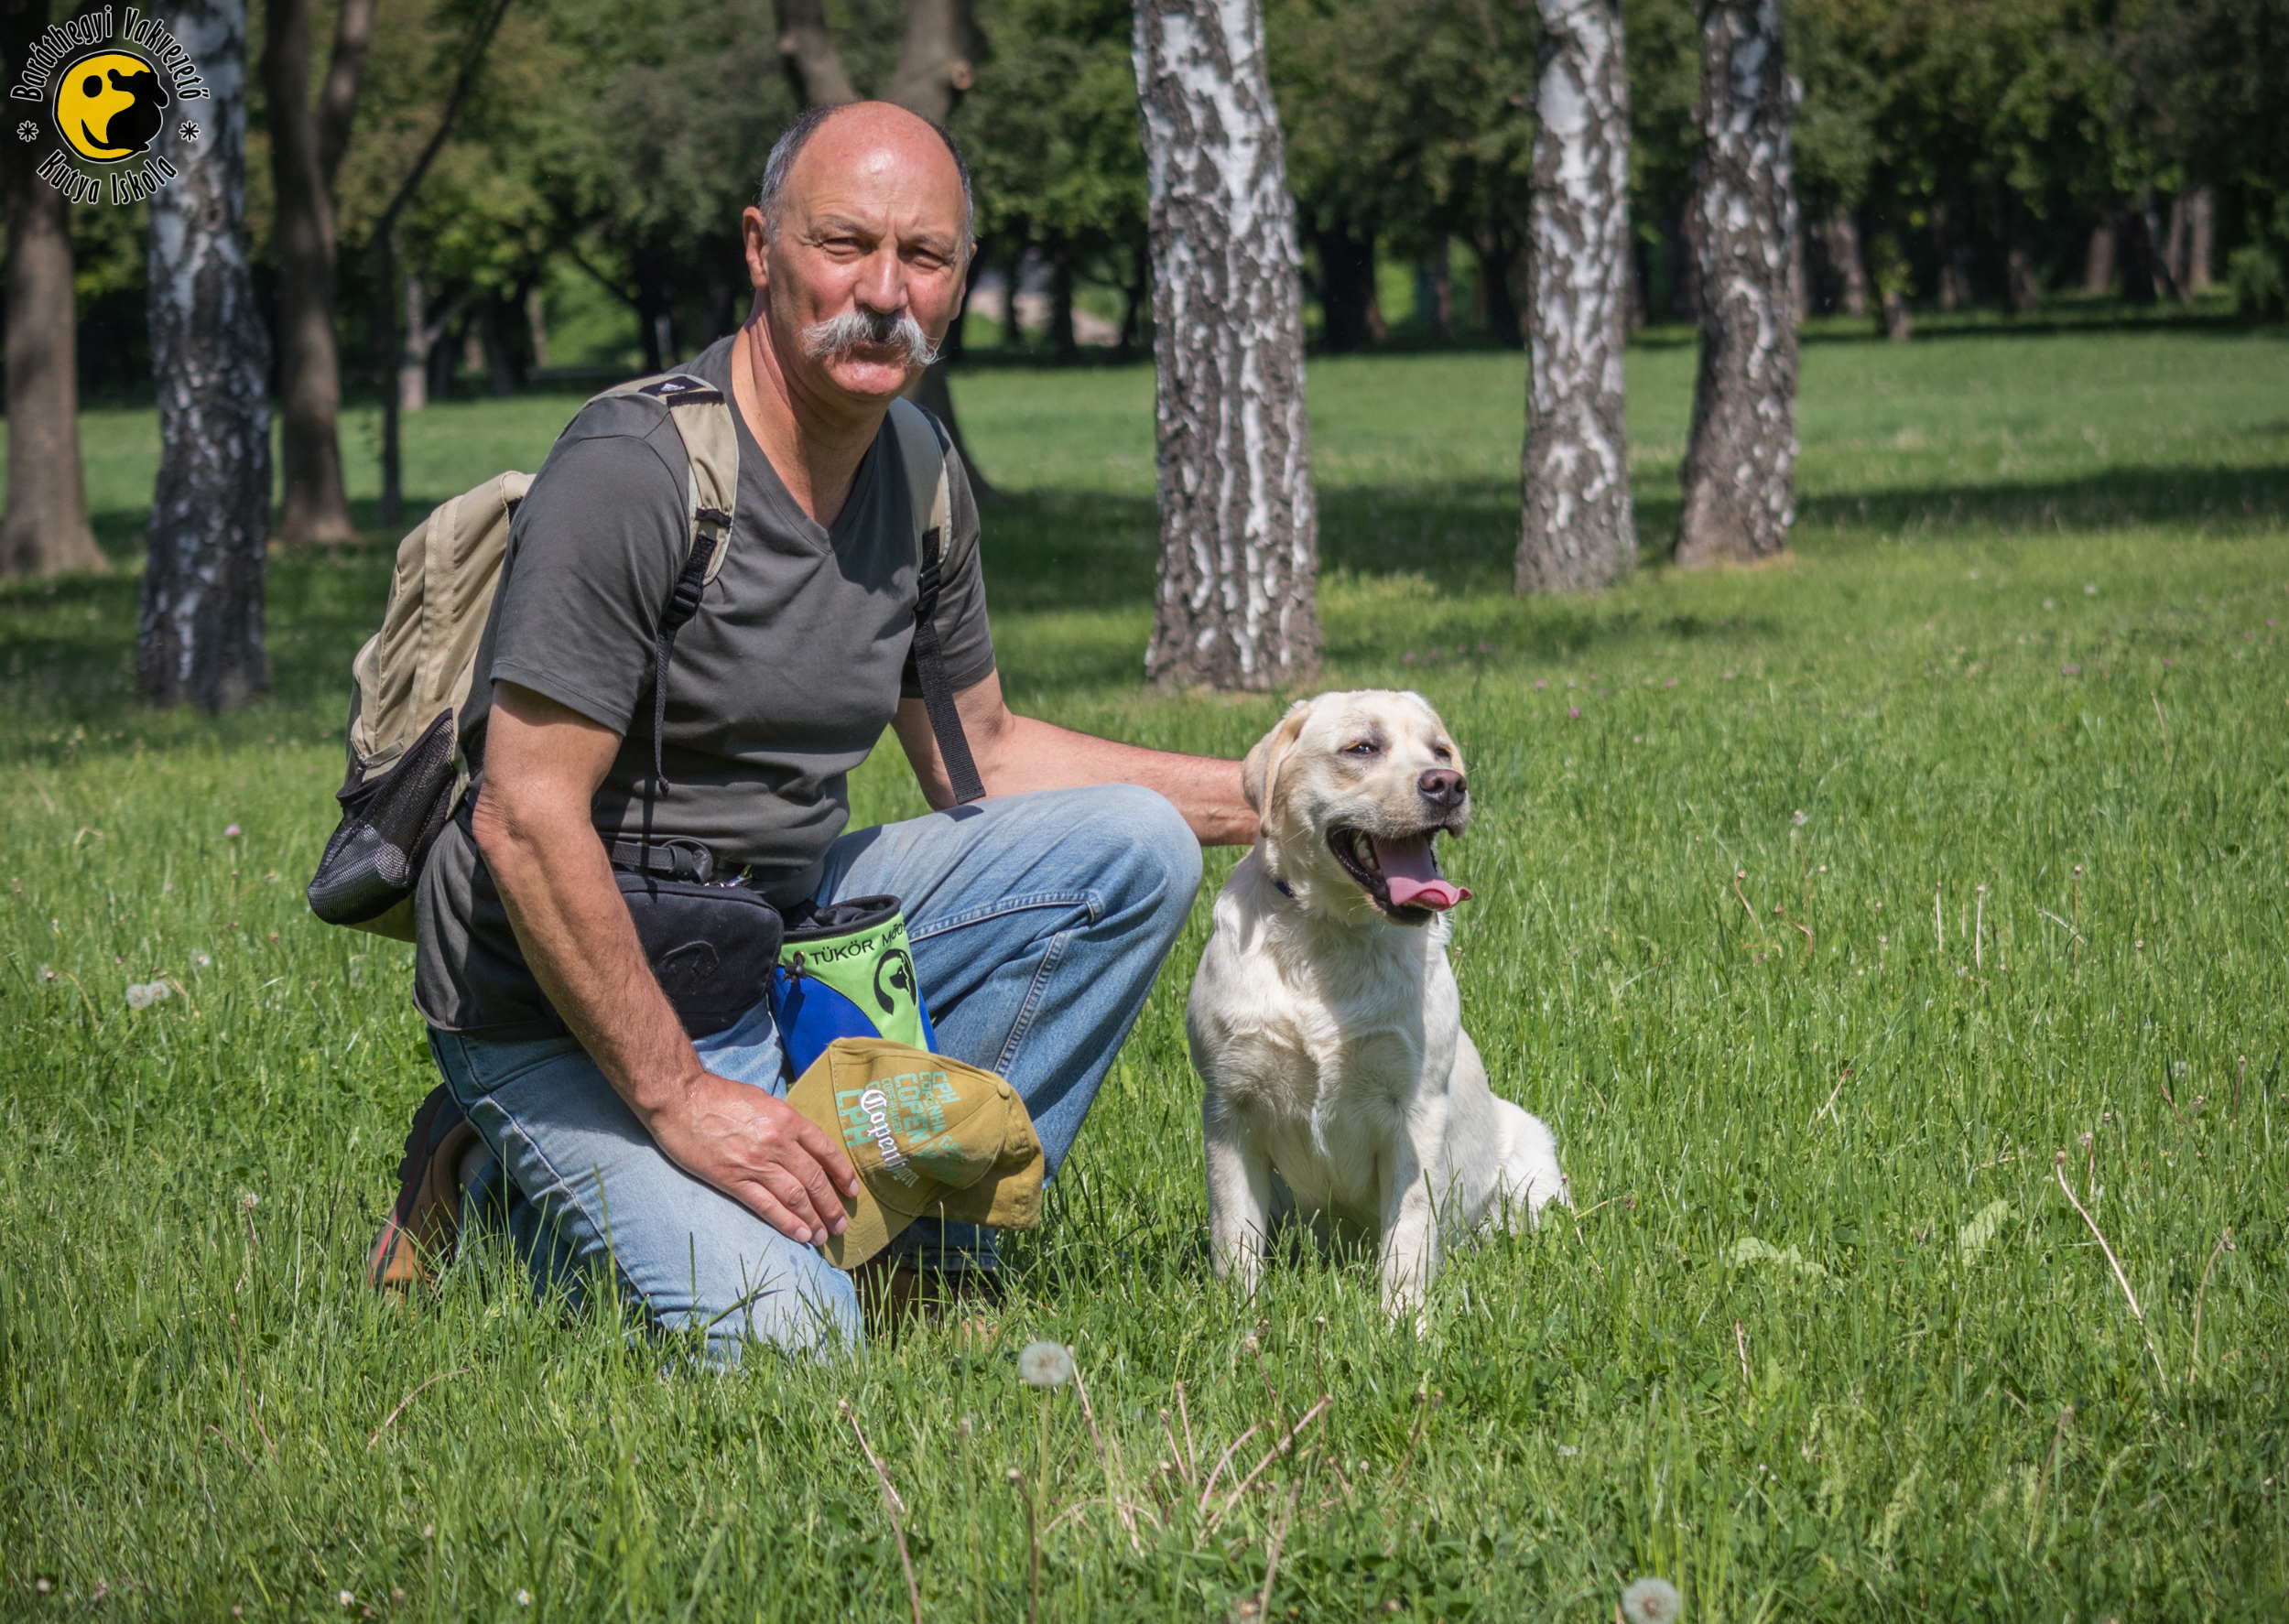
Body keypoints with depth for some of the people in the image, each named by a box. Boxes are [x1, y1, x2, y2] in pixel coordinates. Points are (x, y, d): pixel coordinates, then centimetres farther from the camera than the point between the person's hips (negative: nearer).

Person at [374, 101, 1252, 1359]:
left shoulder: (917, 477, 2)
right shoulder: (632, 470, -23)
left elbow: (979, 754, 16)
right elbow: (527, 825, -24)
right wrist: (677, 1098, -23)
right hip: (573, 1010, -8)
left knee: (1133, 848, -5)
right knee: (782, 1339, -25)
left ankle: (923, 1246, 2)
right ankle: (515, 1188, 3)